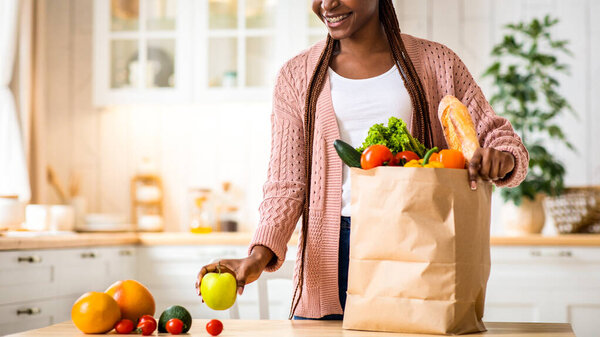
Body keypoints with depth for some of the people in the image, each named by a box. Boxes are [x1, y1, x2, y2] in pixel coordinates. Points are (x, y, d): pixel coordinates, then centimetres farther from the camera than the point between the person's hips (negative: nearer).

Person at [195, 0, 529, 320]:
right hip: (333, 252, 1)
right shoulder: (298, 76, 11)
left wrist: (501, 159, -16)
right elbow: (287, 183, 5)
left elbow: (496, 133, 9)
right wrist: (260, 254, -12)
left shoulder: (435, 62, 9)